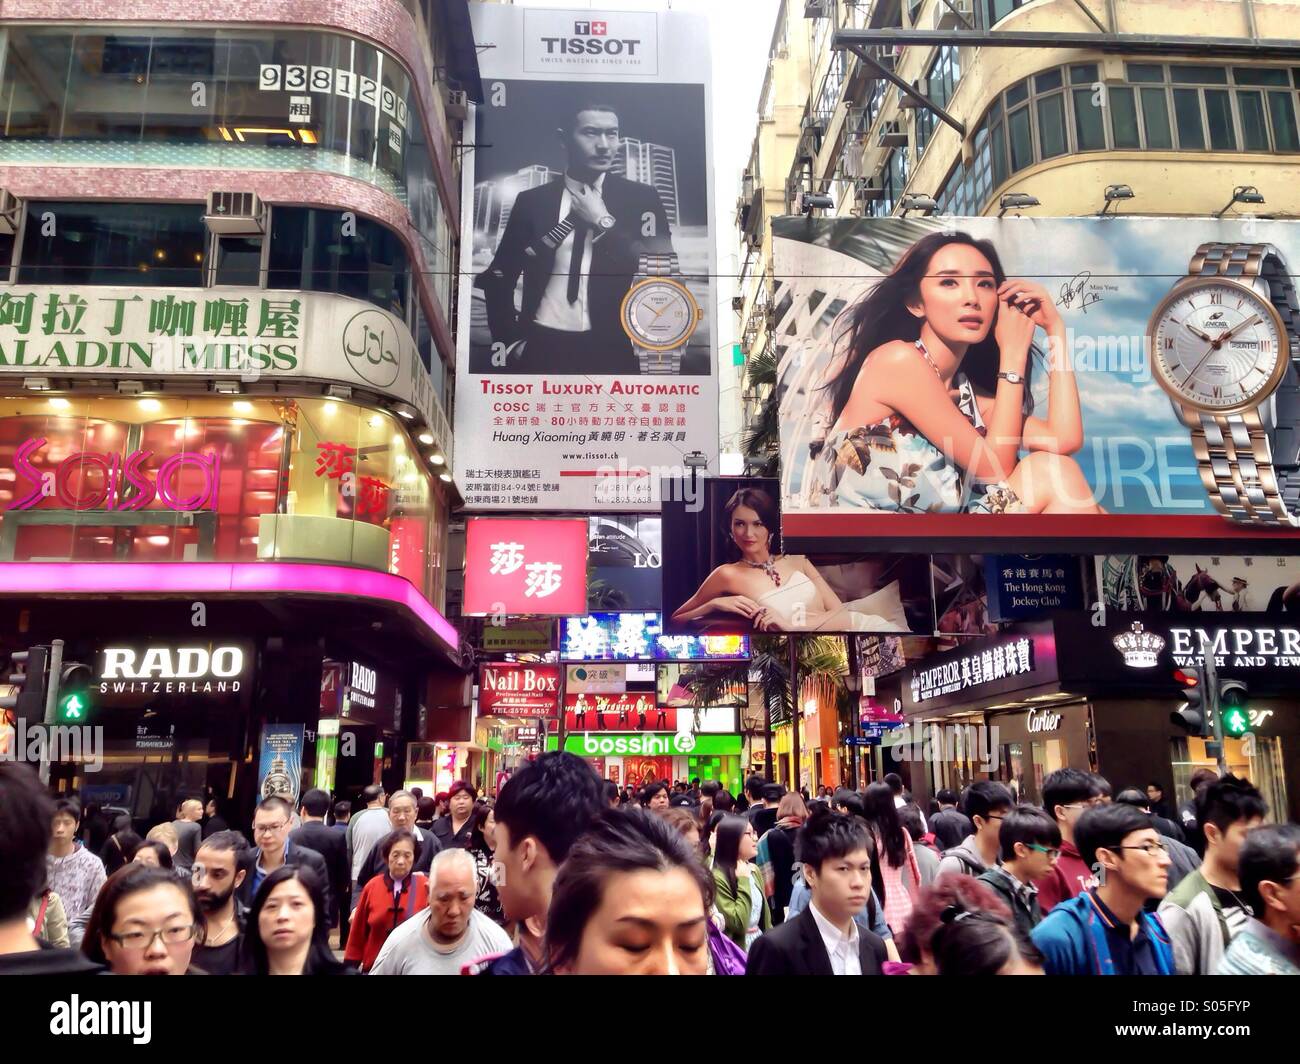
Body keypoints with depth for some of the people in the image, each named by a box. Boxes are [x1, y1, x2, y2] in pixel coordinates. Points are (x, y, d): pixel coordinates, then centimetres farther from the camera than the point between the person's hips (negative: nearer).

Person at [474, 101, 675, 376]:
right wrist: (510, 340, -2)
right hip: (540, 346, 1)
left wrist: (604, 223, -9)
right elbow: (498, 277, 9)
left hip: (609, 351, -1)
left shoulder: (641, 198, 3)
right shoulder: (532, 201, 5)